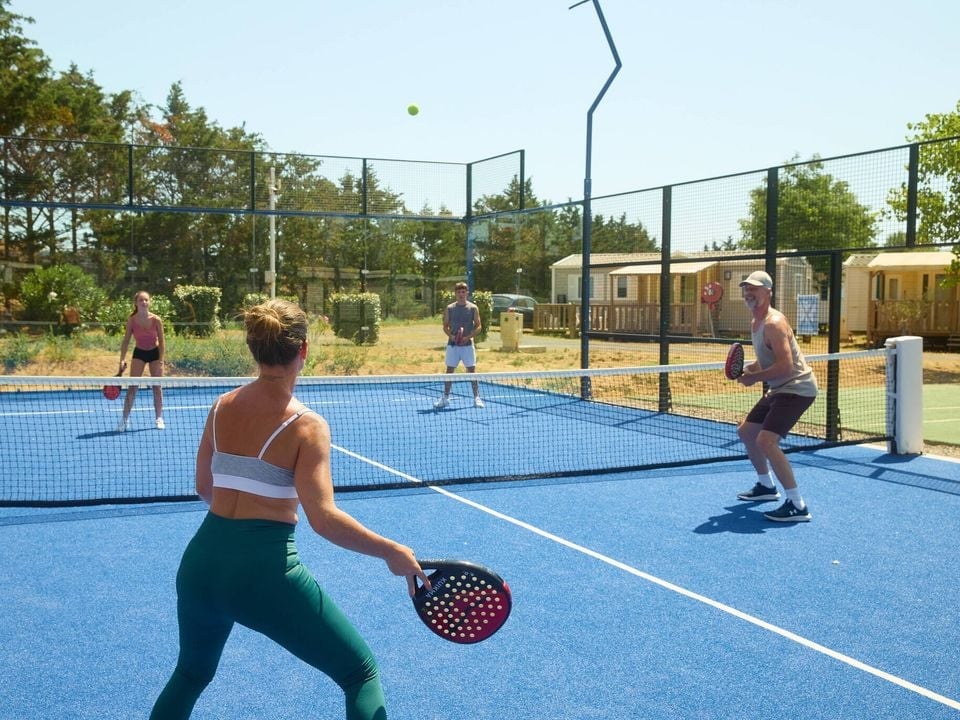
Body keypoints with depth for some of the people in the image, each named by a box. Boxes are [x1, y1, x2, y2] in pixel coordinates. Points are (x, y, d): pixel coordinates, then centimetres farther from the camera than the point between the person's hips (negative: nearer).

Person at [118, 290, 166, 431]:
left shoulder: (156, 320, -15)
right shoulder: (131, 320, -12)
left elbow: (161, 342, -9)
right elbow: (126, 340, -6)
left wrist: (160, 360, -14)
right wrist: (122, 359, -14)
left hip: (154, 352, 0)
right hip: (139, 353, 0)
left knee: (157, 387, 4)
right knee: (132, 386, -6)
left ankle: (159, 418, 16)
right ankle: (125, 419, -2)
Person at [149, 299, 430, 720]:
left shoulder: (222, 407, 5)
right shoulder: (307, 426, -12)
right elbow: (322, 518, -21)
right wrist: (391, 551, -12)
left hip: (200, 563, 6)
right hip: (264, 572, -6)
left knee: (191, 675, 33)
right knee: (361, 673, 10)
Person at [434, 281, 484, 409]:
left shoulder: (473, 308, 0)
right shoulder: (449, 308, 4)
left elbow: (478, 326, 0)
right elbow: (445, 326, 8)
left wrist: (468, 337, -15)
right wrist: (451, 335, -12)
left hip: (467, 344, -1)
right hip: (452, 345, 2)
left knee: (472, 370, -1)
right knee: (449, 370, 5)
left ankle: (476, 398, 6)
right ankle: (445, 398, 12)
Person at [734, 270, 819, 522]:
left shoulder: (773, 323, -21)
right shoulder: (756, 322, 10)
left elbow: (786, 367, -29)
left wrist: (754, 377, -19)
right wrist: (750, 369, 2)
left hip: (797, 388, -11)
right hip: (779, 389, 11)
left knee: (766, 440, -24)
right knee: (745, 431, 21)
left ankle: (797, 506, -19)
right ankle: (766, 485, 39)